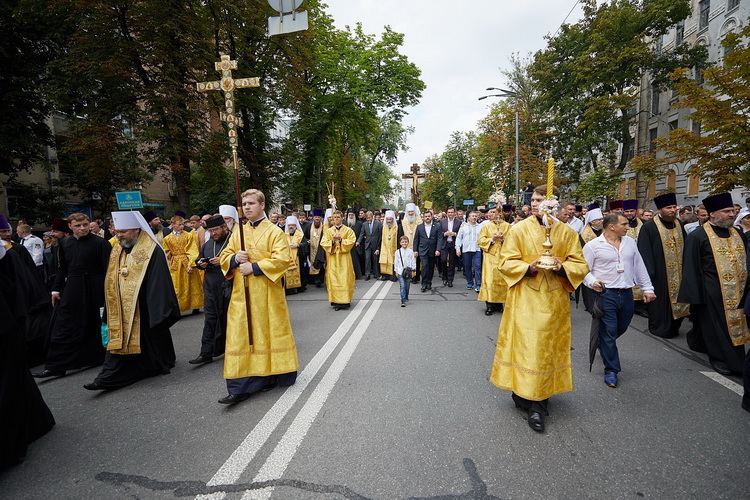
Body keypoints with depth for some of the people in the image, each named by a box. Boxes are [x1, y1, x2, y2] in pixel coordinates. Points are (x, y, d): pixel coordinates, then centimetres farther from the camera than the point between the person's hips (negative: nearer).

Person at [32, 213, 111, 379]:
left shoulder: (100, 243, -10)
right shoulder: (65, 244, 7)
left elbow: (108, 269, -11)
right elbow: (62, 268, 14)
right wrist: (56, 289, 11)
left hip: (92, 289, -5)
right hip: (71, 291, 5)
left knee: (92, 326, 10)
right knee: (63, 329, 8)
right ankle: (56, 366, 20)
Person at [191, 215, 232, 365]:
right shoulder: (208, 244, 15)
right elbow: (199, 260, 24)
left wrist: (224, 261, -22)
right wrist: (200, 264, 2)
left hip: (229, 288, -5)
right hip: (211, 288, 6)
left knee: (229, 318, 6)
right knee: (210, 319, 7)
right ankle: (206, 353, 12)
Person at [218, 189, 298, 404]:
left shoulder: (275, 231, -3)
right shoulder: (238, 232, 12)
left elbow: (282, 259, -14)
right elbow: (224, 257, 13)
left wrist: (254, 267, -18)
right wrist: (235, 258, -9)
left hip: (266, 293, -4)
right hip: (242, 293, 4)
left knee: (268, 331, 6)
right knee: (240, 334, 2)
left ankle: (270, 374, 25)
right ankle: (240, 387, 7)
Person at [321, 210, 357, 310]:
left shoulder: (348, 230, 5)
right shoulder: (328, 231, 10)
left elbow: (351, 242, -4)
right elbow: (323, 243, 2)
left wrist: (341, 240, -16)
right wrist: (333, 241, -14)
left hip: (344, 258, -1)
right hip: (332, 258, 2)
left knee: (345, 279, -3)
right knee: (333, 279, -1)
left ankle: (345, 300, 5)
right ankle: (336, 301, 4)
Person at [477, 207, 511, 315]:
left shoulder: (507, 226, 7)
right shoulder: (486, 226, 8)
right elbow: (480, 240, 1)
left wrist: (503, 239, -15)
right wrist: (492, 239, -13)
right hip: (490, 257, 0)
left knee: (502, 280, 2)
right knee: (490, 280, -6)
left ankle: (499, 303, 13)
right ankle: (489, 305, -2)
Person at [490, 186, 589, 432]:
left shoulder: (567, 232, 3)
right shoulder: (519, 230, -2)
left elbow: (580, 265, 5)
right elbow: (506, 262, -3)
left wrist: (562, 268, -16)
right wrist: (528, 268, -21)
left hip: (554, 301, 2)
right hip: (525, 300, -2)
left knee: (549, 347, 8)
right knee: (524, 345, -1)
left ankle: (536, 401, 22)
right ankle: (523, 393, 17)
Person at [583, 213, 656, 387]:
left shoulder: (630, 242, 10)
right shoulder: (593, 246, -7)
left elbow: (639, 267, 15)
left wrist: (647, 288, 12)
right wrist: (592, 282, -24)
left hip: (627, 294, 6)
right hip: (605, 294, -5)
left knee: (621, 328, 17)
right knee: (609, 332, -2)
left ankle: (602, 345, 46)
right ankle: (611, 370, 10)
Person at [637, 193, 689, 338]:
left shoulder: (679, 224, 8)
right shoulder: (649, 226, -12)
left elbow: (684, 248, 16)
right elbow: (644, 252, -13)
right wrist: (648, 272, -16)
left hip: (677, 272, 6)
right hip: (659, 272, -6)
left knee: (676, 298, 12)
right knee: (661, 301, 3)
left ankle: (674, 328, 27)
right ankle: (659, 328, 19)